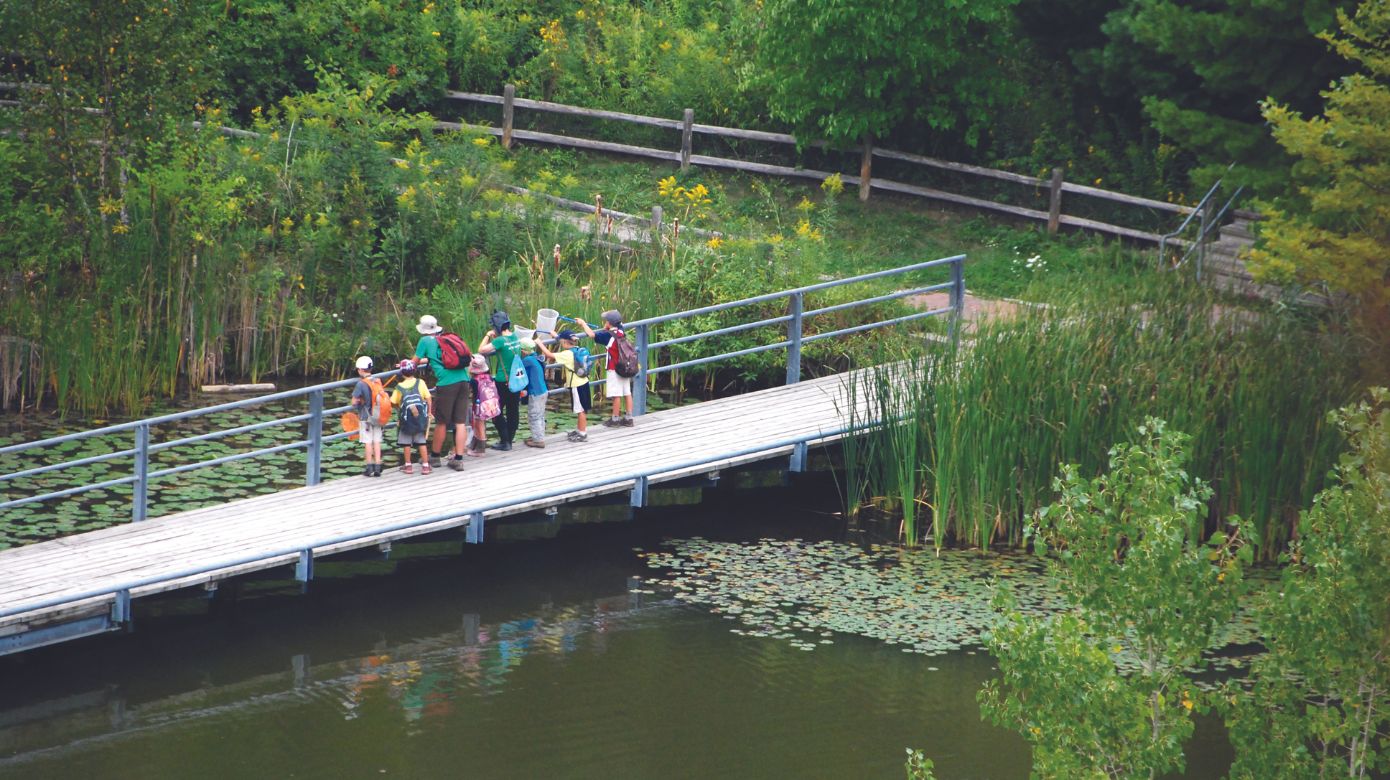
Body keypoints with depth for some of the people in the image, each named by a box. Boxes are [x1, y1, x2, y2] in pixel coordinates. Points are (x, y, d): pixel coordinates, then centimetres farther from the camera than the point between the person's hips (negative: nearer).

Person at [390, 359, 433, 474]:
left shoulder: (399, 387, -4)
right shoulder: (420, 383, -3)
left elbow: (393, 403, 1)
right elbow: (428, 398, -4)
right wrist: (429, 412, 7)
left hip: (406, 419, -1)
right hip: (421, 417, 1)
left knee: (406, 443, 10)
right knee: (421, 442, 7)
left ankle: (408, 465, 14)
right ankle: (425, 465, 6)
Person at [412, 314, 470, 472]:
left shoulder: (425, 341, 3)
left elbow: (415, 363, 12)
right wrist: (426, 360, 49)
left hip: (446, 383, -5)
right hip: (463, 380, 5)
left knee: (441, 423, 8)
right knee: (461, 422, 4)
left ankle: (435, 457, 22)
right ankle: (458, 459, 4)